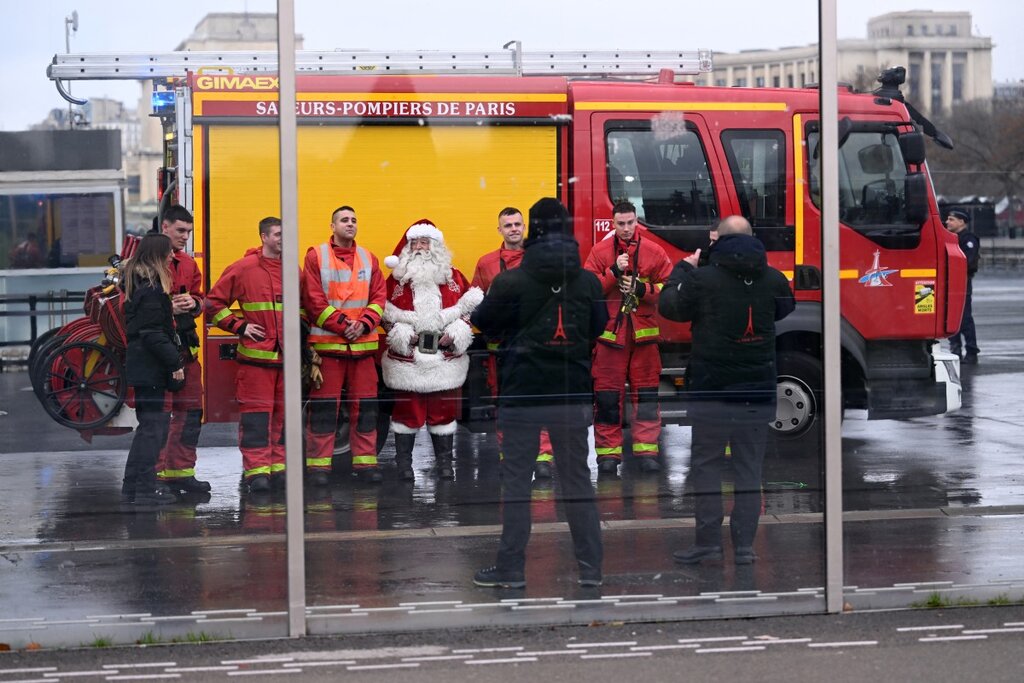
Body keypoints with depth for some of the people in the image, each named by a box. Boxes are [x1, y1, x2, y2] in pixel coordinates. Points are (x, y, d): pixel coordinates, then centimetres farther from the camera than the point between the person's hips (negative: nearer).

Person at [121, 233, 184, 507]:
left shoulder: (137, 283, 13)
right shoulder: (151, 288, -17)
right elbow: (154, 333, -21)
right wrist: (174, 363, -18)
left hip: (141, 366, 10)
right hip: (151, 367, -10)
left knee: (149, 425, 15)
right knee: (153, 425, -5)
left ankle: (133, 485, 20)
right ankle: (146, 489, -3)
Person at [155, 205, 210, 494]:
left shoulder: (189, 264, 16)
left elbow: (200, 299, 21)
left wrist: (194, 304, -2)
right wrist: (167, 308, -19)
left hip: (186, 345, 7)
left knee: (190, 410, 10)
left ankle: (181, 471, 18)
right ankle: (157, 472, 0)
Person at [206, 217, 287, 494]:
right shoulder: (243, 269, -2)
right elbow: (214, 303, 2)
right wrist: (239, 326, -6)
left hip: (286, 356, 5)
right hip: (256, 355, -5)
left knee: (282, 413, 7)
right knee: (255, 413, -6)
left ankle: (278, 468, 14)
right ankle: (256, 471, -6)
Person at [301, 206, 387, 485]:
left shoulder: (368, 258, 12)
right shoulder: (316, 256, 0)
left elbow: (379, 296, 8)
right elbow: (313, 299, -6)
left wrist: (364, 324, -8)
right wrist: (342, 324, -12)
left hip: (363, 343, 4)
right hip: (327, 343, -4)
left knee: (365, 406, 5)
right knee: (323, 406, -2)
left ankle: (365, 461, 12)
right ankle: (318, 465, 2)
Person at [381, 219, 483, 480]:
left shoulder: (453, 277, 8)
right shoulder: (396, 279, 5)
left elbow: (467, 309, 10)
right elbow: (386, 314, 6)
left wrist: (455, 334, -6)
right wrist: (402, 334, -9)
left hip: (445, 358, 1)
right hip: (407, 358, -1)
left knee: (444, 410, 5)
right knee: (406, 410, 1)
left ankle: (444, 464, 14)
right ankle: (403, 464, 9)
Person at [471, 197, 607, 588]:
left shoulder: (511, 282, -11)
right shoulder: (589, 283, 0)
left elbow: (484, 323, 3)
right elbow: (599, 329, 14)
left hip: (522, 396, -3)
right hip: (574, 395, 3)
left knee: (516, 480, 5)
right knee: (577, 481, 10)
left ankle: (511, 569, 6)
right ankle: (591, 568, 11)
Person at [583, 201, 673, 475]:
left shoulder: (653, 252, 3)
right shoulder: (599, 252, 2)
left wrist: (642, 289, -13)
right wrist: (614, 272, -17)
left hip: (643, 332, 1)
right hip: (610, 331, -1)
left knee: (646, 392, 3)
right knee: (607, 394, 1)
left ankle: (647, 450, 8)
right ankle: (608, 453, 7)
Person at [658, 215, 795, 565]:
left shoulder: (703, 278, -12)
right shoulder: (772, 279, 1)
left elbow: (669, 306, 2)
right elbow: (786, 308, 22)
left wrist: (683, 268, 16)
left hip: (712, 391, -3)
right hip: (758, 391, 3)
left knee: (705, 464, 6)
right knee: (749, 467, 8)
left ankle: (708, 541, 2)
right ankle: (744, 545, 7)